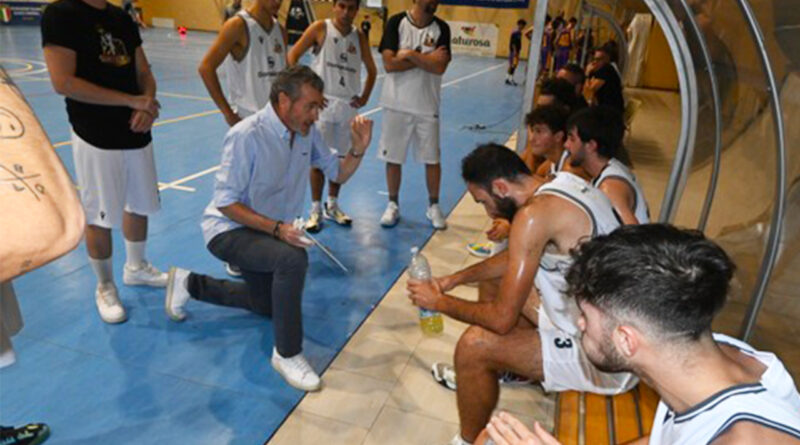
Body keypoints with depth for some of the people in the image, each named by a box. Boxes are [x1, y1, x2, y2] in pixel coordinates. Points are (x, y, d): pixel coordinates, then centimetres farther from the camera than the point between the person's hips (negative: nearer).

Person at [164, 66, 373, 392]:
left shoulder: (307, 132, -7)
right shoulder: (247, 136, -27)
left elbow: (338, 174, 0)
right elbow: (226, 201, -24)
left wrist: (358, 150, -19)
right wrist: (276, 228, -33)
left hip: (266, 231, 8)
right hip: (229, 229, -8)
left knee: (265, 305, 22)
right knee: (293, 258, -36)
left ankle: (189, 284, 36)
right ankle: (287, 354, -19)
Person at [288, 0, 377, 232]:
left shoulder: (359, 37, 7)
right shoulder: (320, 28, -4)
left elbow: (372, 70, 19)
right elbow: (293, 55, -5)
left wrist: (364, 97, 7)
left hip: (348, 105, 4)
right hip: (323, 102, -4)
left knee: (342, 157, 10)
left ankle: (332, 205, 25)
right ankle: (316, 209, 10)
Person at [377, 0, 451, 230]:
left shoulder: (441, 28, 0)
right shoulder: (396, 22, -4)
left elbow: (440, 66, -12)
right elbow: (389, 63, -14)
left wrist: (410, 54, -15)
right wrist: (426, 58, -13)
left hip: (427, 107, 1)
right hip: (396, 104, -1)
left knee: (432, 159, 6)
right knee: (393, 157, 7)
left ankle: (433, 206, 24)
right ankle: (393, 205, 24)